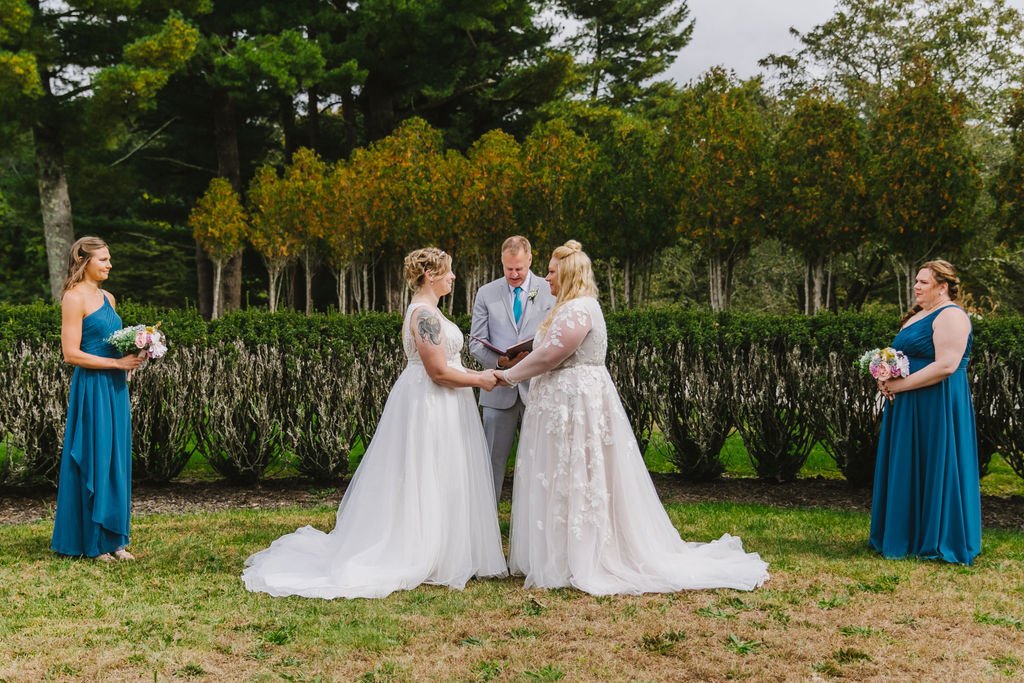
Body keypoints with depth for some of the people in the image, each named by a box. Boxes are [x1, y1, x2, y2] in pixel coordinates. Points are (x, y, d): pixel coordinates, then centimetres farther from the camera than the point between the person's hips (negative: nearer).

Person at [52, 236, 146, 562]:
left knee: (116, 460, 10)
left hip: (115, 388, 8)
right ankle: (92, 542, 8)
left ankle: (113, 538, 17)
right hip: (91, 388, -8)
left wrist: (136, 350, 6)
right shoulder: (74, 298, -9)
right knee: (94, 461, -2)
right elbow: (71, 354, -15)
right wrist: (117, 362, -16)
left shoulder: (108, 298, 15)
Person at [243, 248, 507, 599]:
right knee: (426, 484, -2)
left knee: (422, 485, 14)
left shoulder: (424, 310, 14)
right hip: (430, 410, -10)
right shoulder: (426, 314, -19)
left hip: (430, 403, 10)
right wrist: (480, 380, -10)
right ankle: (423, 559, 7)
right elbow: (439, 372, -22)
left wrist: (477, 375, 15)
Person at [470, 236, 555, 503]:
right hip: (499, 389, 1)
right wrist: (499, 361, -16)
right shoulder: (486, 293, 6)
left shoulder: (551, 291, 3)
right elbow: (476, 342, 4)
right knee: (493, 459, 5)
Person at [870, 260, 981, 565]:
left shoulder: (950, 316, -13)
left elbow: (946, 365, -23)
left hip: (937, 407, -10)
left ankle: (938, 540, 8)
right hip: (908, 409, 10)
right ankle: (911, 536, 20)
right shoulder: (916, 316, 17)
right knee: (907, 471, 11)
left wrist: (900, 385, -19)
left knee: (935, 469, -2)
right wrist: (887, 377, 2)